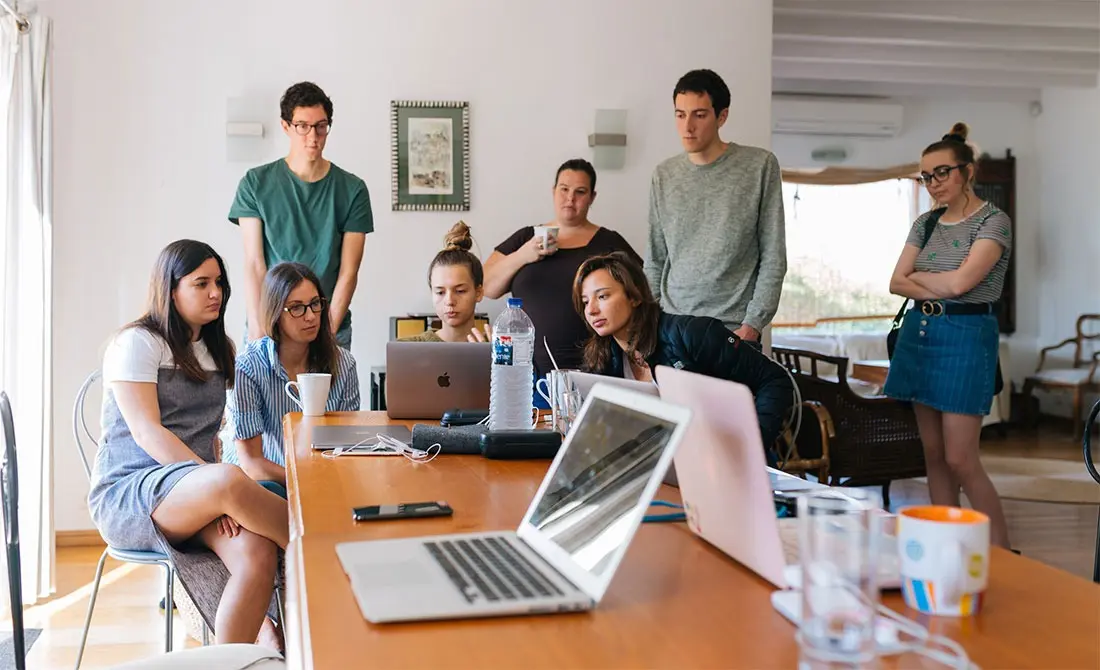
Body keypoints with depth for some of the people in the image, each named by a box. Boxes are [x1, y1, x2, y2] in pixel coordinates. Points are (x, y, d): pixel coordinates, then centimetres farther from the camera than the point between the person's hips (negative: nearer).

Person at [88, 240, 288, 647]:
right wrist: (218, 483, -25)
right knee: (230, 480, -38)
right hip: (126, 494, -6)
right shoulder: (137, 342, -2)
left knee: (258, 554, -29)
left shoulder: (219, 351, 19)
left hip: (193, 497, 6)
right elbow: (146, 432, -14)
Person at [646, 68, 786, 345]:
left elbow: (773, 257, -3)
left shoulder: (761, 166, -2)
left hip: (734, 330, -3)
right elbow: (654, 261, 11)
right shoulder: (664, 175, 7)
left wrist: (752, 324, -10)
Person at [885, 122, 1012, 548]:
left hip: (966, 336, -6)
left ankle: (1003, 555, 4)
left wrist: (918, 275, -1)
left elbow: (960, 281, -18)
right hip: (919, 333, 7)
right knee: (933, 454, 8)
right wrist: (937, 291, -11)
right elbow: (896, 283, 6)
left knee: (960, 459, -9)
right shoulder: (926, 223, 13)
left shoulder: (993, 221, -6)